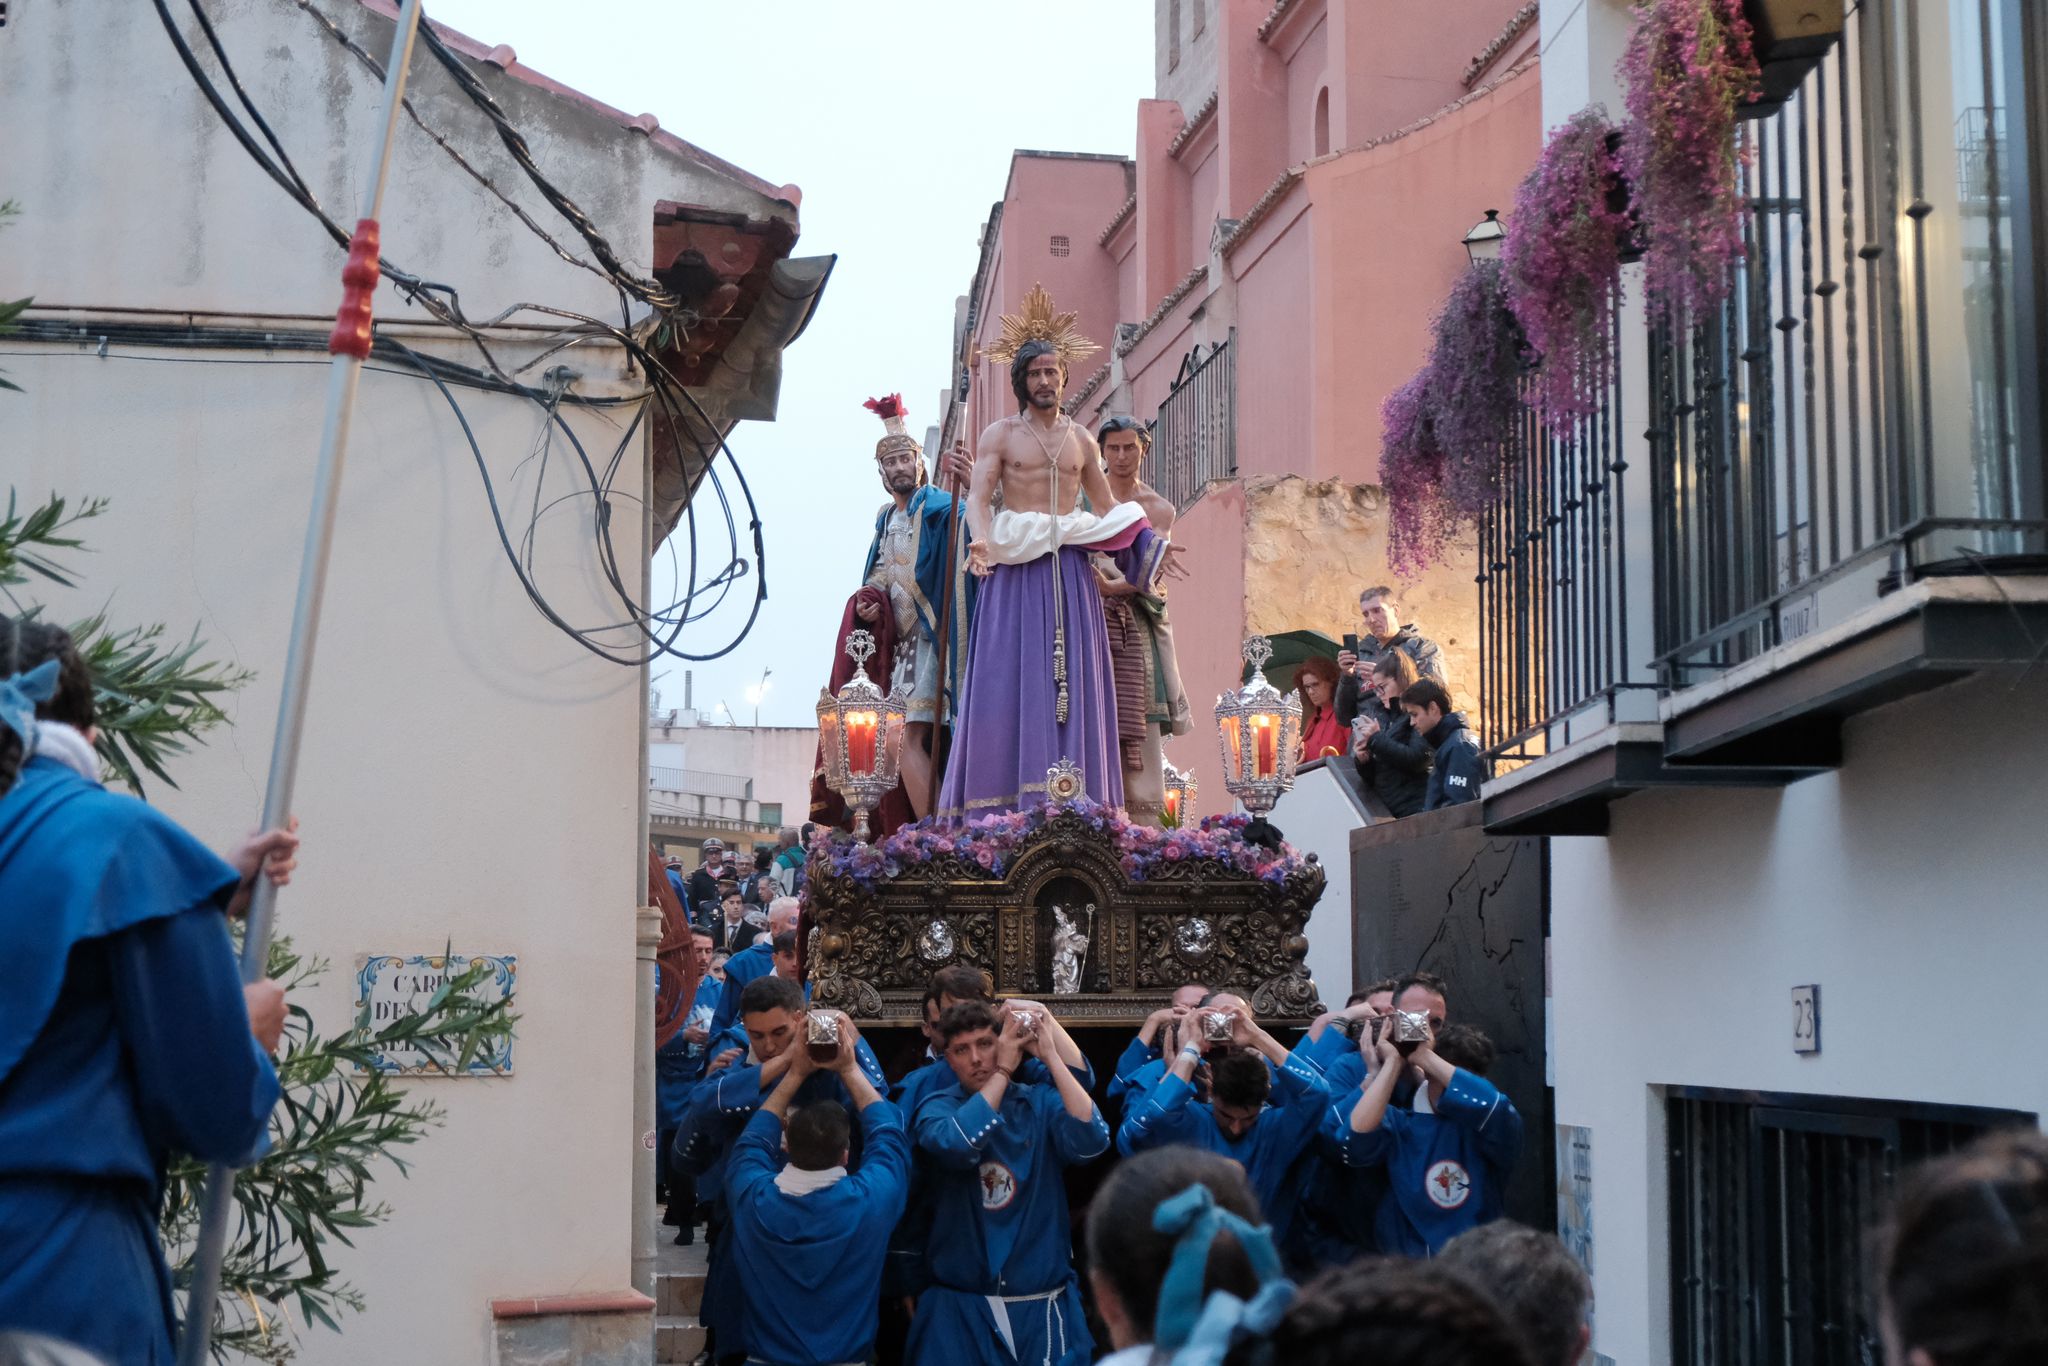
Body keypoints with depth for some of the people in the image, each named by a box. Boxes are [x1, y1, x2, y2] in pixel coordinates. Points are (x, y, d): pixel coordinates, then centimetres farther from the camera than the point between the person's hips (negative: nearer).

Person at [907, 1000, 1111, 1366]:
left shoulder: (1041, 1103, 2)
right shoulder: (938, 1108, 1)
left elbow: (1092, 1141, -17)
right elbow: (957, 1145, -22)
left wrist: (1050, 1056, -16)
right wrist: (1003, 1071, -17)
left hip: (1045, 1304, 1)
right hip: (962, 1305, -1)